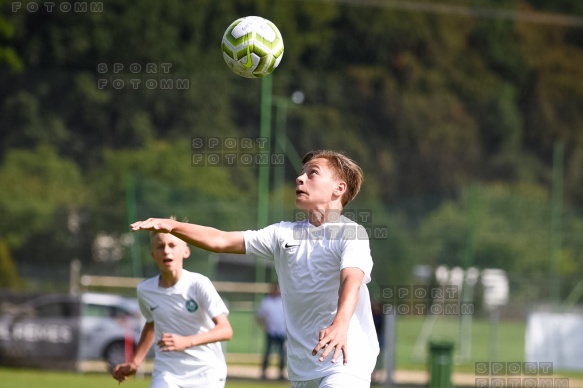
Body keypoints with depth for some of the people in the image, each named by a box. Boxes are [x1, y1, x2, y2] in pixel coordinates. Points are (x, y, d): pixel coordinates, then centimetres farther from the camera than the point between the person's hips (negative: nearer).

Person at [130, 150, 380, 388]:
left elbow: (351, 280, -26)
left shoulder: (352, 233, -8)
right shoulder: (284, 234, 11)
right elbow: (220, 241, 8)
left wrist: (340, 325, -46)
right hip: (302, 367, 7)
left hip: (345, 362, -7)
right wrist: (173, 226, -7)